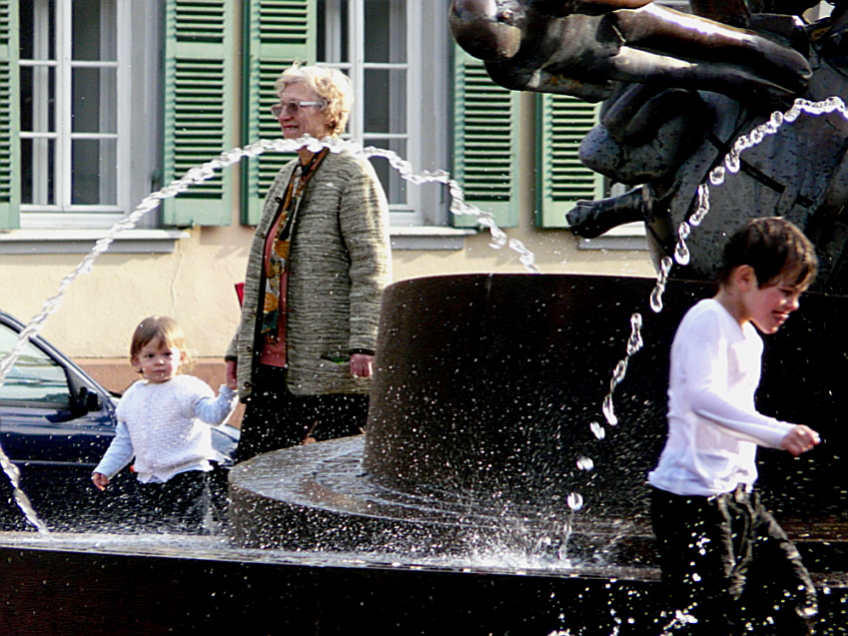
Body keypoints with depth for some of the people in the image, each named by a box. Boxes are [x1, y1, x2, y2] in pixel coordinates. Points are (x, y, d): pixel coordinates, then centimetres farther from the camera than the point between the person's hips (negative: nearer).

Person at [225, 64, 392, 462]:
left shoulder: (352, 174, -4)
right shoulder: (288, 178, 20)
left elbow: (371, 269, -12)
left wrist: (363, 344, -20)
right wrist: (239, 348, 20)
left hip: (332, 362, -8)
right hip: (273, 363, 8)